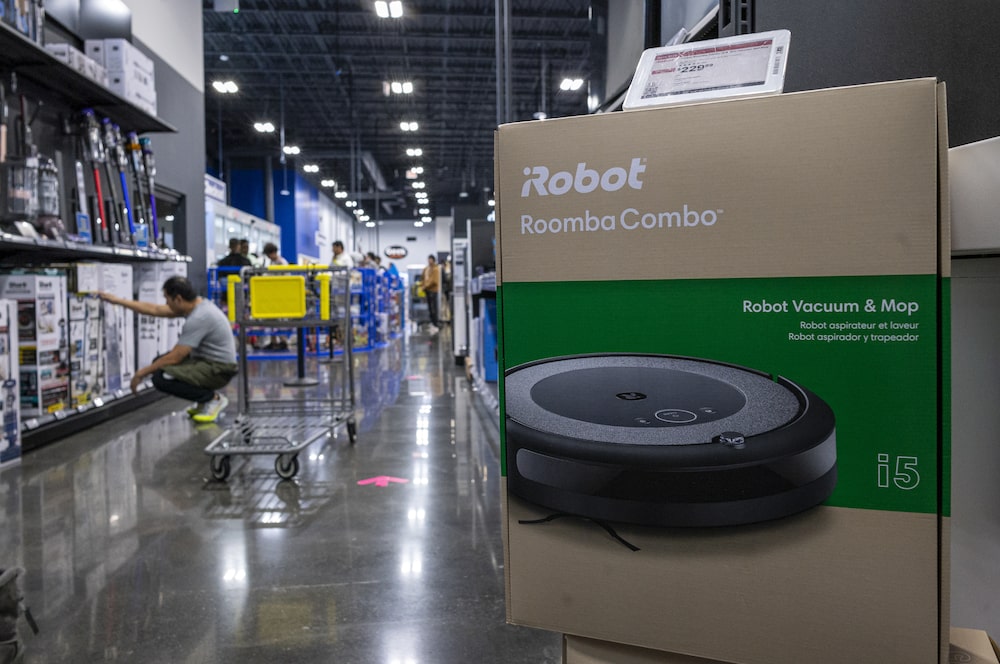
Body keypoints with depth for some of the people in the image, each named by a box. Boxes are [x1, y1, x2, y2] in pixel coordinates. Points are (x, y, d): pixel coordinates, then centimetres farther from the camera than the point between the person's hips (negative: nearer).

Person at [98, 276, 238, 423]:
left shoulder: (199, 318, -26)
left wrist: (142, 372, -9)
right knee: (160, 363, 18)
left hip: (218, 369, -10)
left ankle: (213, 399, -8)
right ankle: (206, 399, 14)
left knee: (161, 378, -22)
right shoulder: (196, 305, 4)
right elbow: (154, 310, 15)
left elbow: (175, 357, -22)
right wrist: (117, 300, 17)